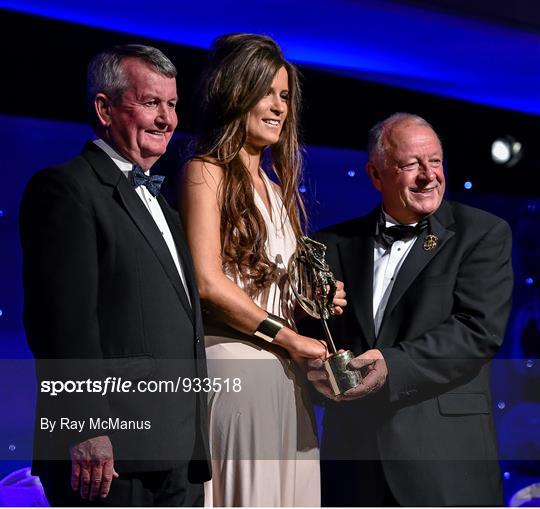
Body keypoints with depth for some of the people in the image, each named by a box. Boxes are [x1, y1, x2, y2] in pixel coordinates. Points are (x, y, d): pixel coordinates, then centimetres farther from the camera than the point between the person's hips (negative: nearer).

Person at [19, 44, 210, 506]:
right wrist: (86, 430, -22)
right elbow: (63, 317, -16)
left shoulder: (160, 205, 22)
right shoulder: (66, 188, -6)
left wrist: (197, 444, 17)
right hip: (110, 451, -8)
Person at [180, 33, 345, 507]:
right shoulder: (207, 171, -2)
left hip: (283, 374, 7)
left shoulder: (276, 186, 20)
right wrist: (289, 337, -9)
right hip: (232, 366, -7)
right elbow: (208, 282, -13)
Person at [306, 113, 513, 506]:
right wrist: (316, 363, -14)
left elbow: (479, 330, -11)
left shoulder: (484, 234, 0)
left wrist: (393, 366, -22)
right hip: (353, 447, 3)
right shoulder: (337, 243, 10)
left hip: (446, 448, -3)